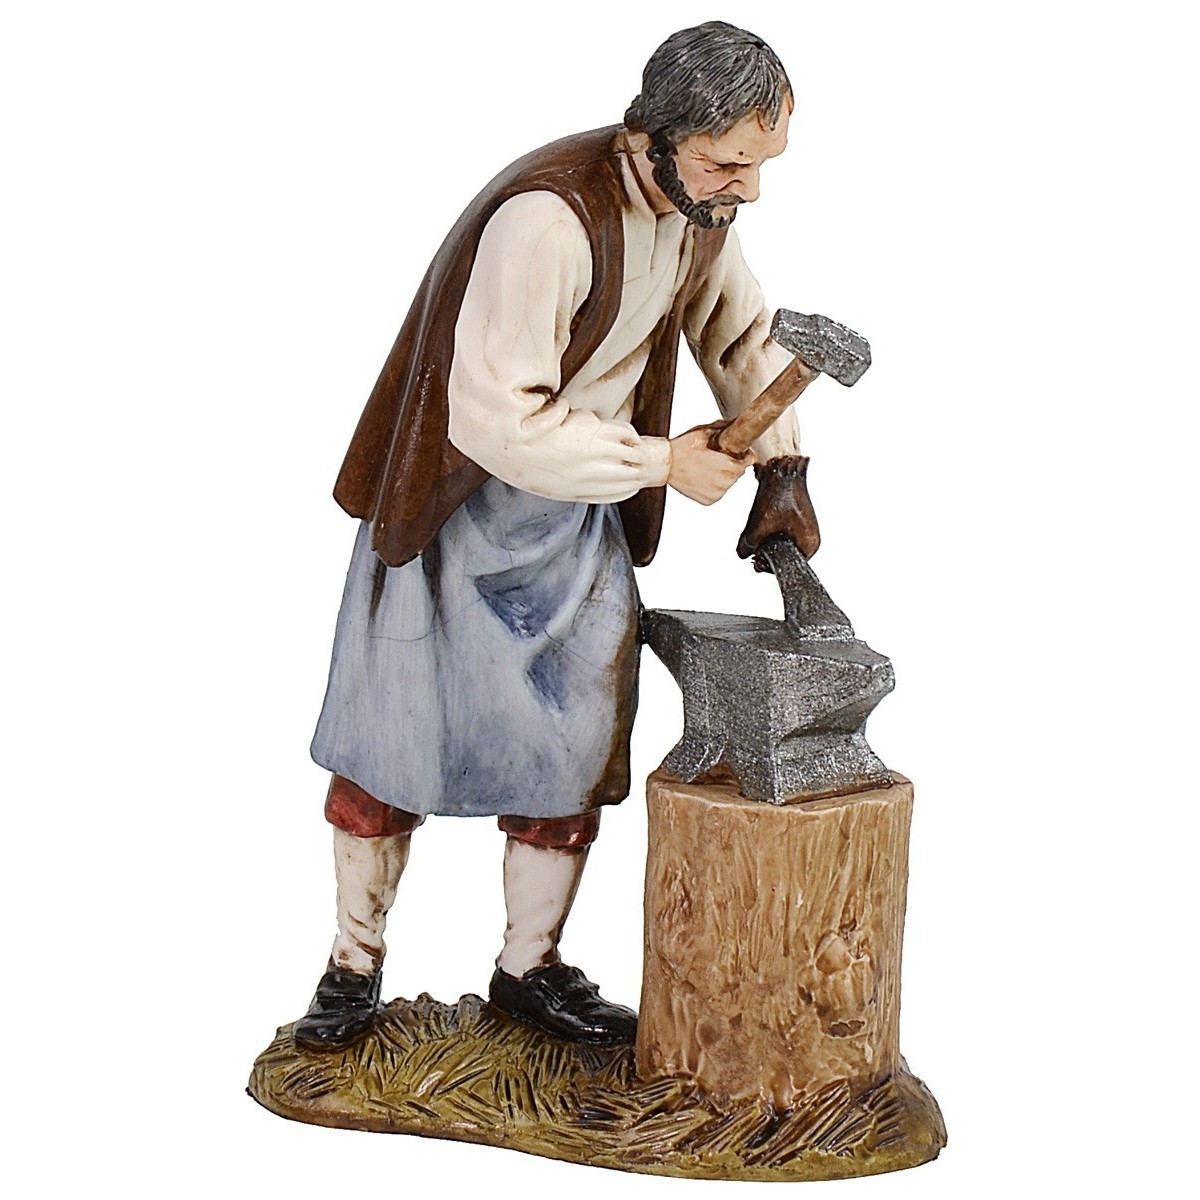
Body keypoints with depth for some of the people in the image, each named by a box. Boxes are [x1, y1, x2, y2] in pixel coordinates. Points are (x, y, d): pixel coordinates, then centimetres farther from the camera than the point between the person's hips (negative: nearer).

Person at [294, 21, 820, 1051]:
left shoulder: (702, 210, -6)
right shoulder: (548, 217, -30)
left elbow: (744, 336, 12)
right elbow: (495, 418, -31)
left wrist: (782, 470, 0)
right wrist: (660, 463, -24)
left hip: (582, 522, 6)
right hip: (459, 509, -6)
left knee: (575, 742, 6)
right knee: (396, 733, 3)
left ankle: (531, 968, 23)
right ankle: (355, 968, 21)